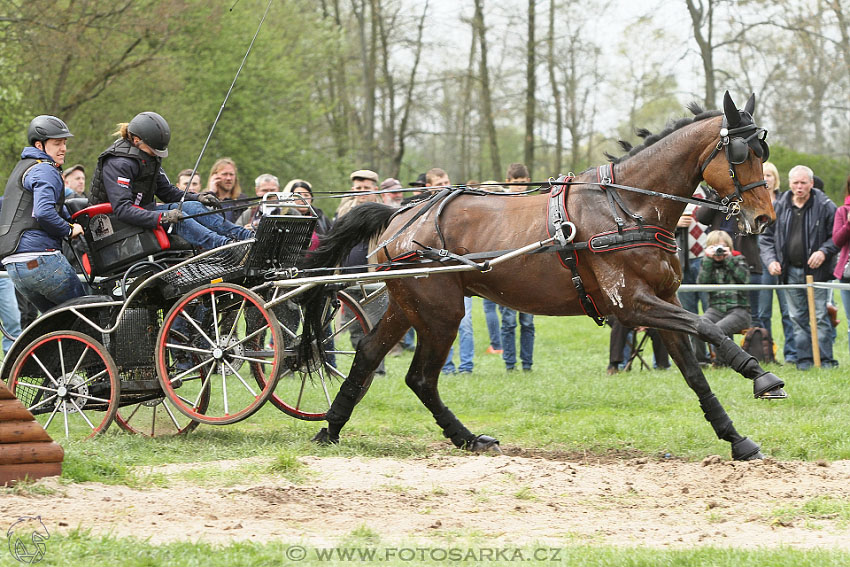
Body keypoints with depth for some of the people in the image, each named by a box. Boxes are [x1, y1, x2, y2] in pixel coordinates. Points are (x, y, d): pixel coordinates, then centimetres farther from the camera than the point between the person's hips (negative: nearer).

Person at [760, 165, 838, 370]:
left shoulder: (824, 206, -3)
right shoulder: (779, 207, 6)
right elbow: (766, 237, 13)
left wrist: (824, 252, -15)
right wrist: (770, 260, -1)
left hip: (816, 271, -4)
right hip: (791, 272, 4)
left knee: (820, 316, -4)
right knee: (798, 318, 6)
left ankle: (825, 360, 1)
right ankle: (804, 359, 12)